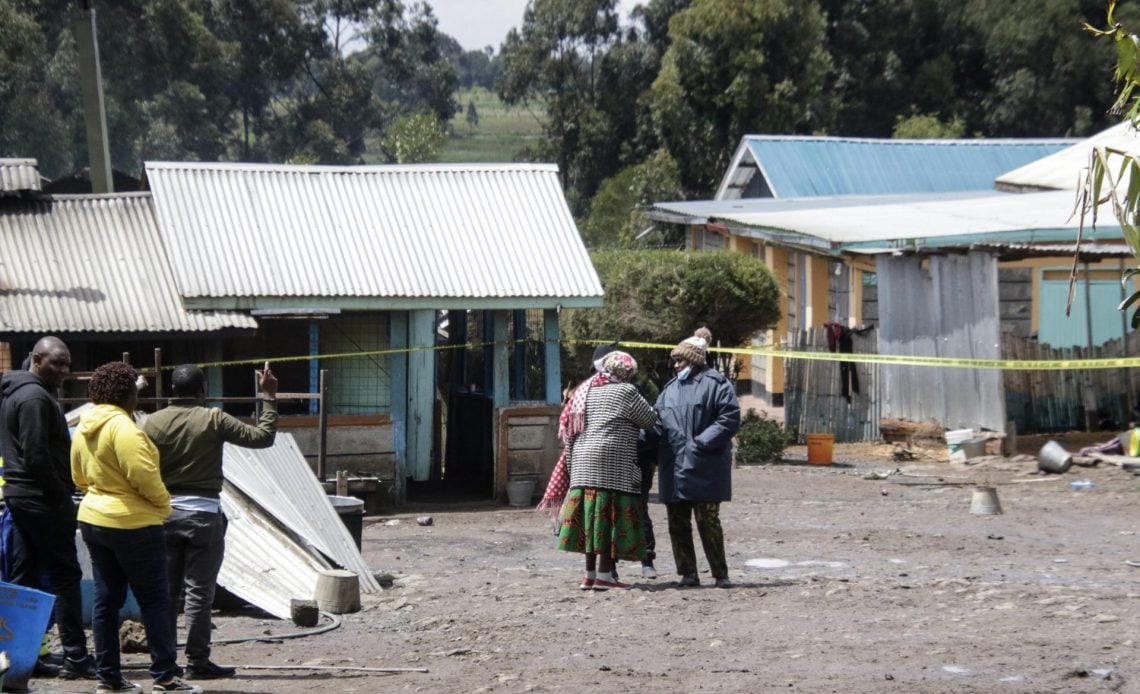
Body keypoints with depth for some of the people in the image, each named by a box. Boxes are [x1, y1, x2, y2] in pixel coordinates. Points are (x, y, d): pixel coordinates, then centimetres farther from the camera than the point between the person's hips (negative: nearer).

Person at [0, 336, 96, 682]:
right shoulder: (36, 397, -15)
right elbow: (38, 456, -22)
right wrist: (62, 495, -13)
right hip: (43, 499, -10)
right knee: (65, 576, -6)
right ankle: (75, 657, -6)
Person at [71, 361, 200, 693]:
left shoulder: (83, 428, 8)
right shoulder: (122, 426, -19)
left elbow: (79, 476, 17)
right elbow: (142, 473, -24)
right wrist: (162, 502, -9)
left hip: (93, 517, 8)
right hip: (131, 523, -8)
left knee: (106, 599, 11)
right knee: (155, 600, -2)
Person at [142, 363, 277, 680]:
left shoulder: (153, 422, 1)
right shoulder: (213, 420, -8)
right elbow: (262, 437, -6)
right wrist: (269, 397, 4)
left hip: (164, 512, 4)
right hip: (203, 513, -4)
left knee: (166, 591, 10)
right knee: (199, 593, 0)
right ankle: (197, 662, 1)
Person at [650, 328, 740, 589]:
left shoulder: (715, 384, -3)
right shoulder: (671, 388, 18)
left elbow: (729, 420, -11)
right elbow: (658, 424, 19)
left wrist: (702, 442, -18)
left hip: (703, 468, -6)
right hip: (673, 468, 7)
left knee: (708, 521, -4)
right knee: (677, 524, 6)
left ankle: (721, 574, 5)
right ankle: (688, 574, 14)